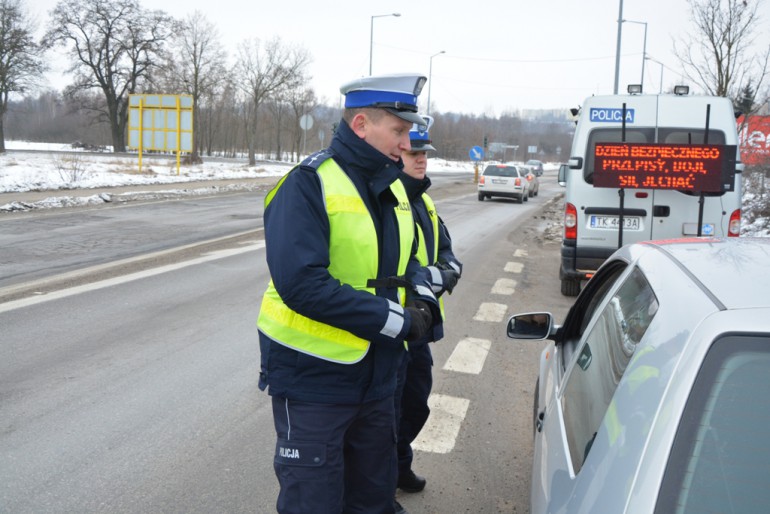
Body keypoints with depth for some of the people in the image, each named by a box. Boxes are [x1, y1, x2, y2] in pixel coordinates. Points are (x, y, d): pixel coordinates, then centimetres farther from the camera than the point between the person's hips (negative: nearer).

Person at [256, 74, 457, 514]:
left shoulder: (392, 187, 7)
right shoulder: (309, 185, -18)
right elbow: (301, 284, -28)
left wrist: (422, 293, -7)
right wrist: (396, 321, -23)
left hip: (378, 376, 8)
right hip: (314, 381, -7)